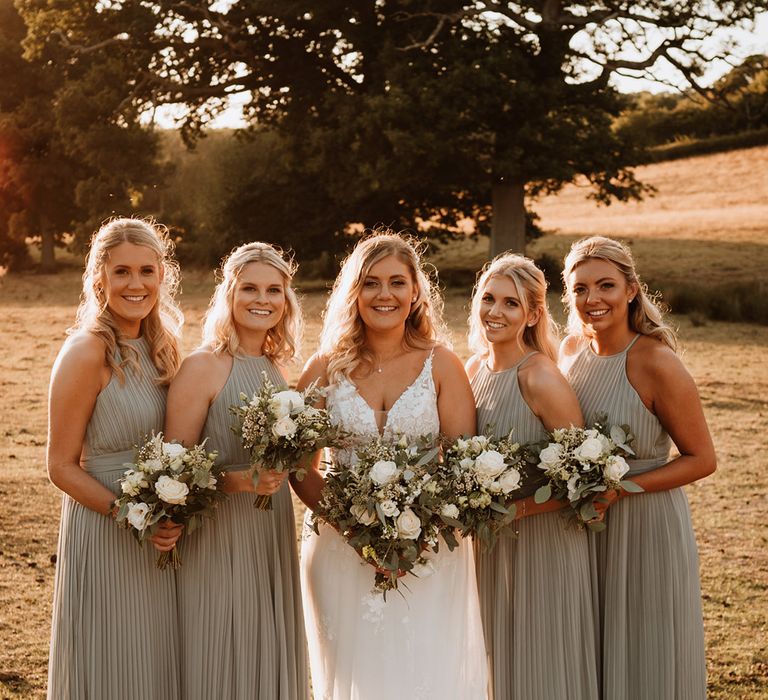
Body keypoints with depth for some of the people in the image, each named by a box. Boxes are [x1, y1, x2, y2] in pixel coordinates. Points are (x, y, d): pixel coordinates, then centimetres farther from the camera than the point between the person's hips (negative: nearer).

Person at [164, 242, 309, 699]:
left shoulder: (276, 368, 9)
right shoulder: (203, 367, -12)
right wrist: (239, 480, -25)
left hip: (274, 539, 6)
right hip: (218, 538, -6)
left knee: (270, 658, 14)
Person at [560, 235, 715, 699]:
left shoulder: (655, 363, -20)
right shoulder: (574, 348, -1)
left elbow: (702, 460, -14)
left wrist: (620, 488, -22)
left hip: (645, 527, -6)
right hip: (586, 527, 6)